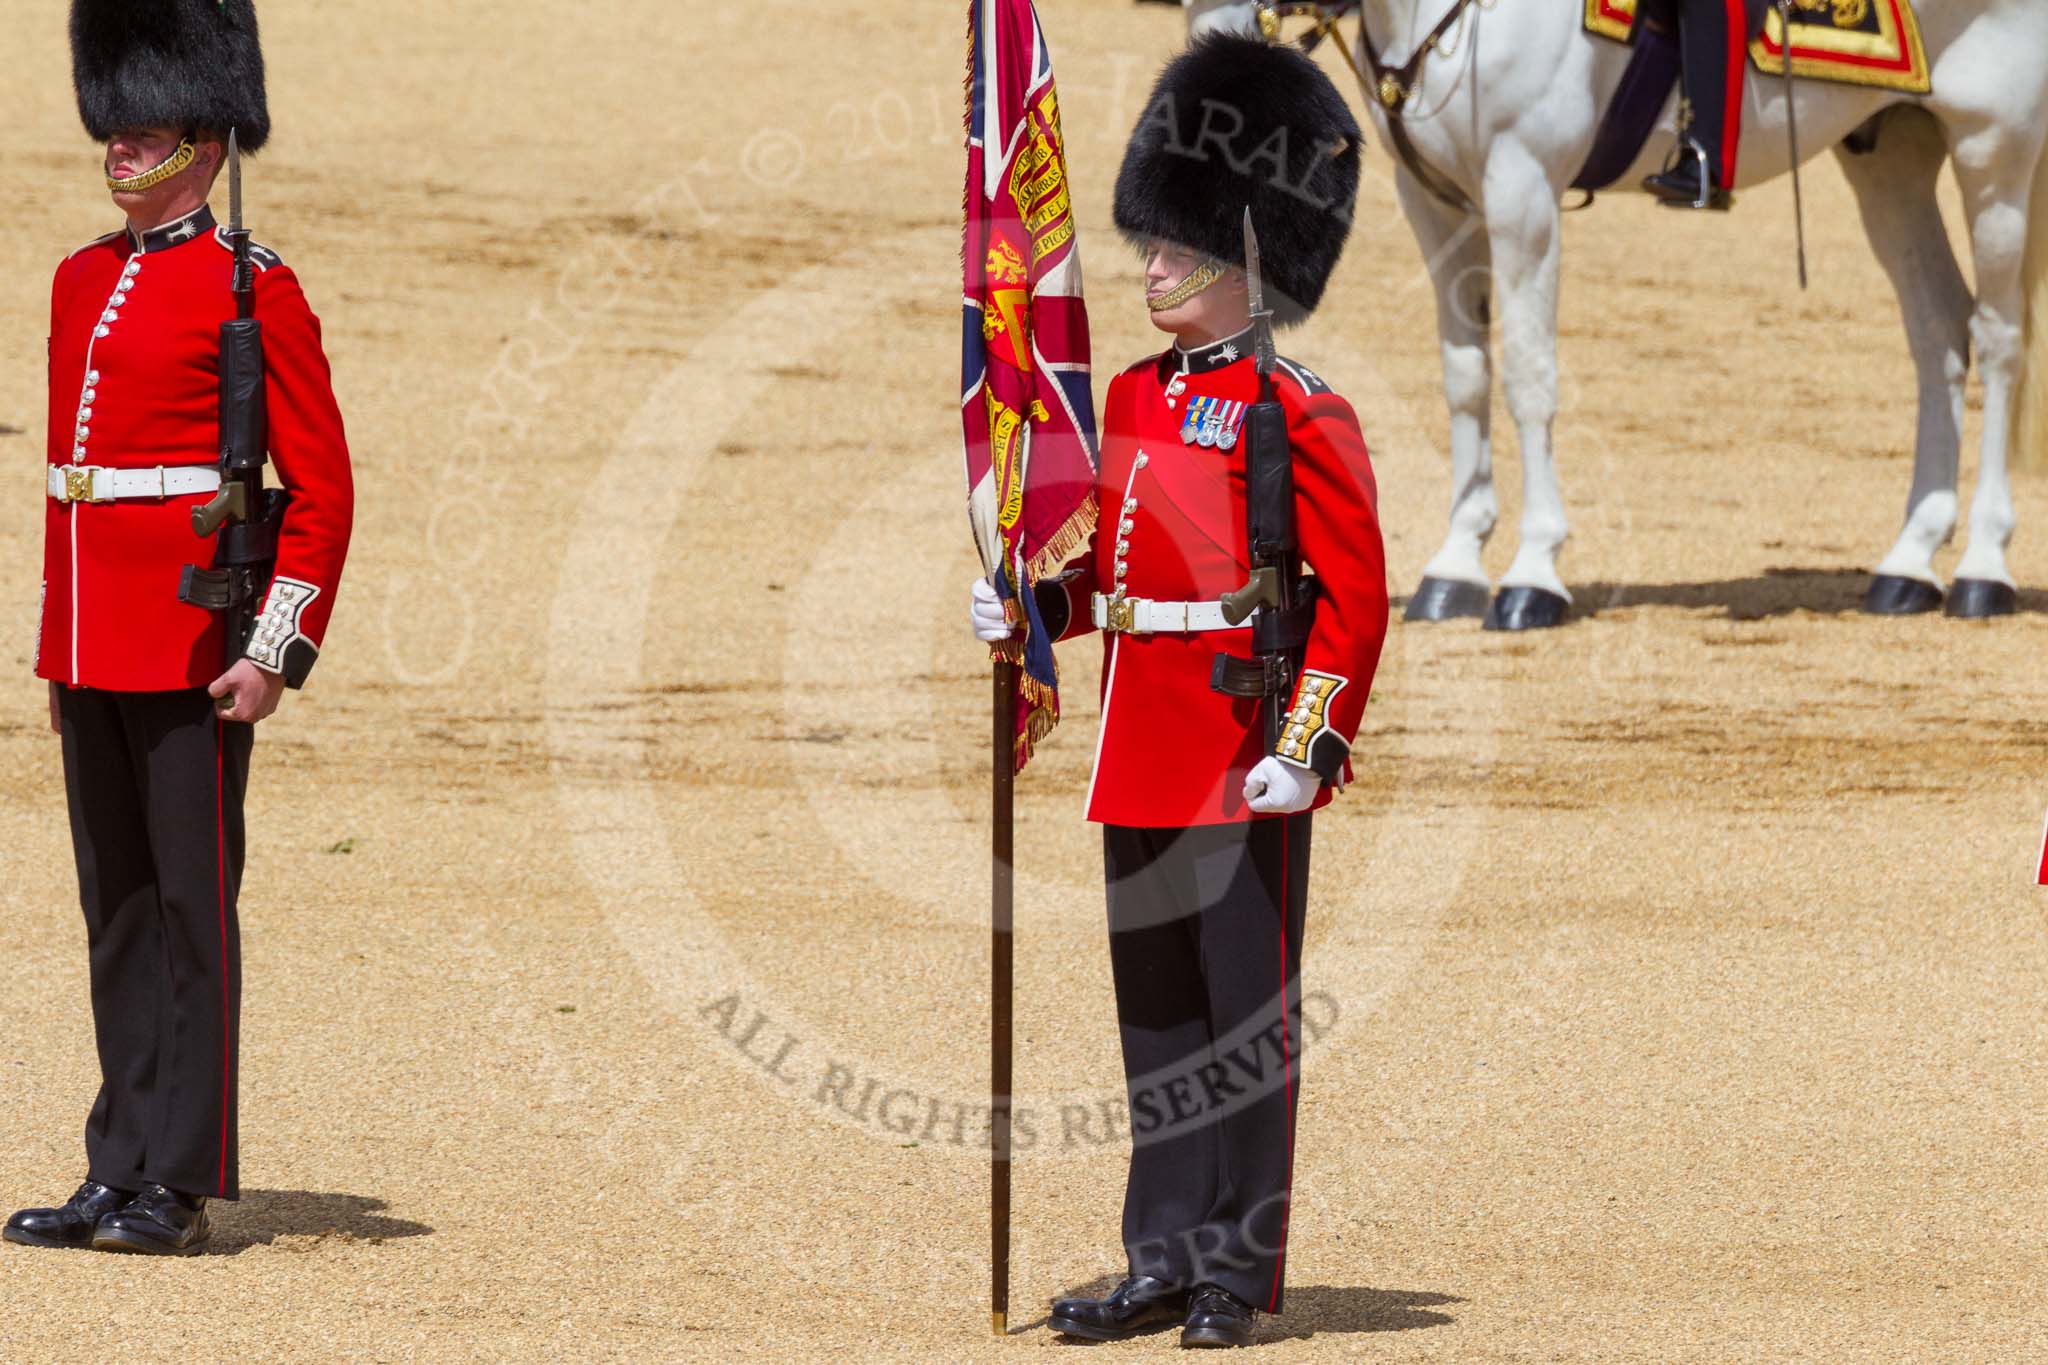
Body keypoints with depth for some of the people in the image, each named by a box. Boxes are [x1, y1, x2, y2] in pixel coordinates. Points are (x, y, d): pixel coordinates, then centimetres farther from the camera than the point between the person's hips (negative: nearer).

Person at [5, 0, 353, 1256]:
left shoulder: (255, 293, -8)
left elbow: (324, 491, -9)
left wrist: (278, 651, -15)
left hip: (196, 649, -7)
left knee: (190, 903, -4)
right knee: (117, 908, 9)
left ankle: (182, 1186, -1)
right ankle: (122, 1176, 13)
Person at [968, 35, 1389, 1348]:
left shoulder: (1298, 414, -10)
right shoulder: (1134, 398, 12)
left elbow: (1355, 600, -13)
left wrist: (1308, 745, -19)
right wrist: (1032, 606, 3)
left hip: (1246, 758, -7)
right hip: (1143, 750, 7)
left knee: (1248, 1014, 0)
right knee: (1157, 1016, 12)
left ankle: (1239, 1273, 6)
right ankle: (1167, 1261, 19)